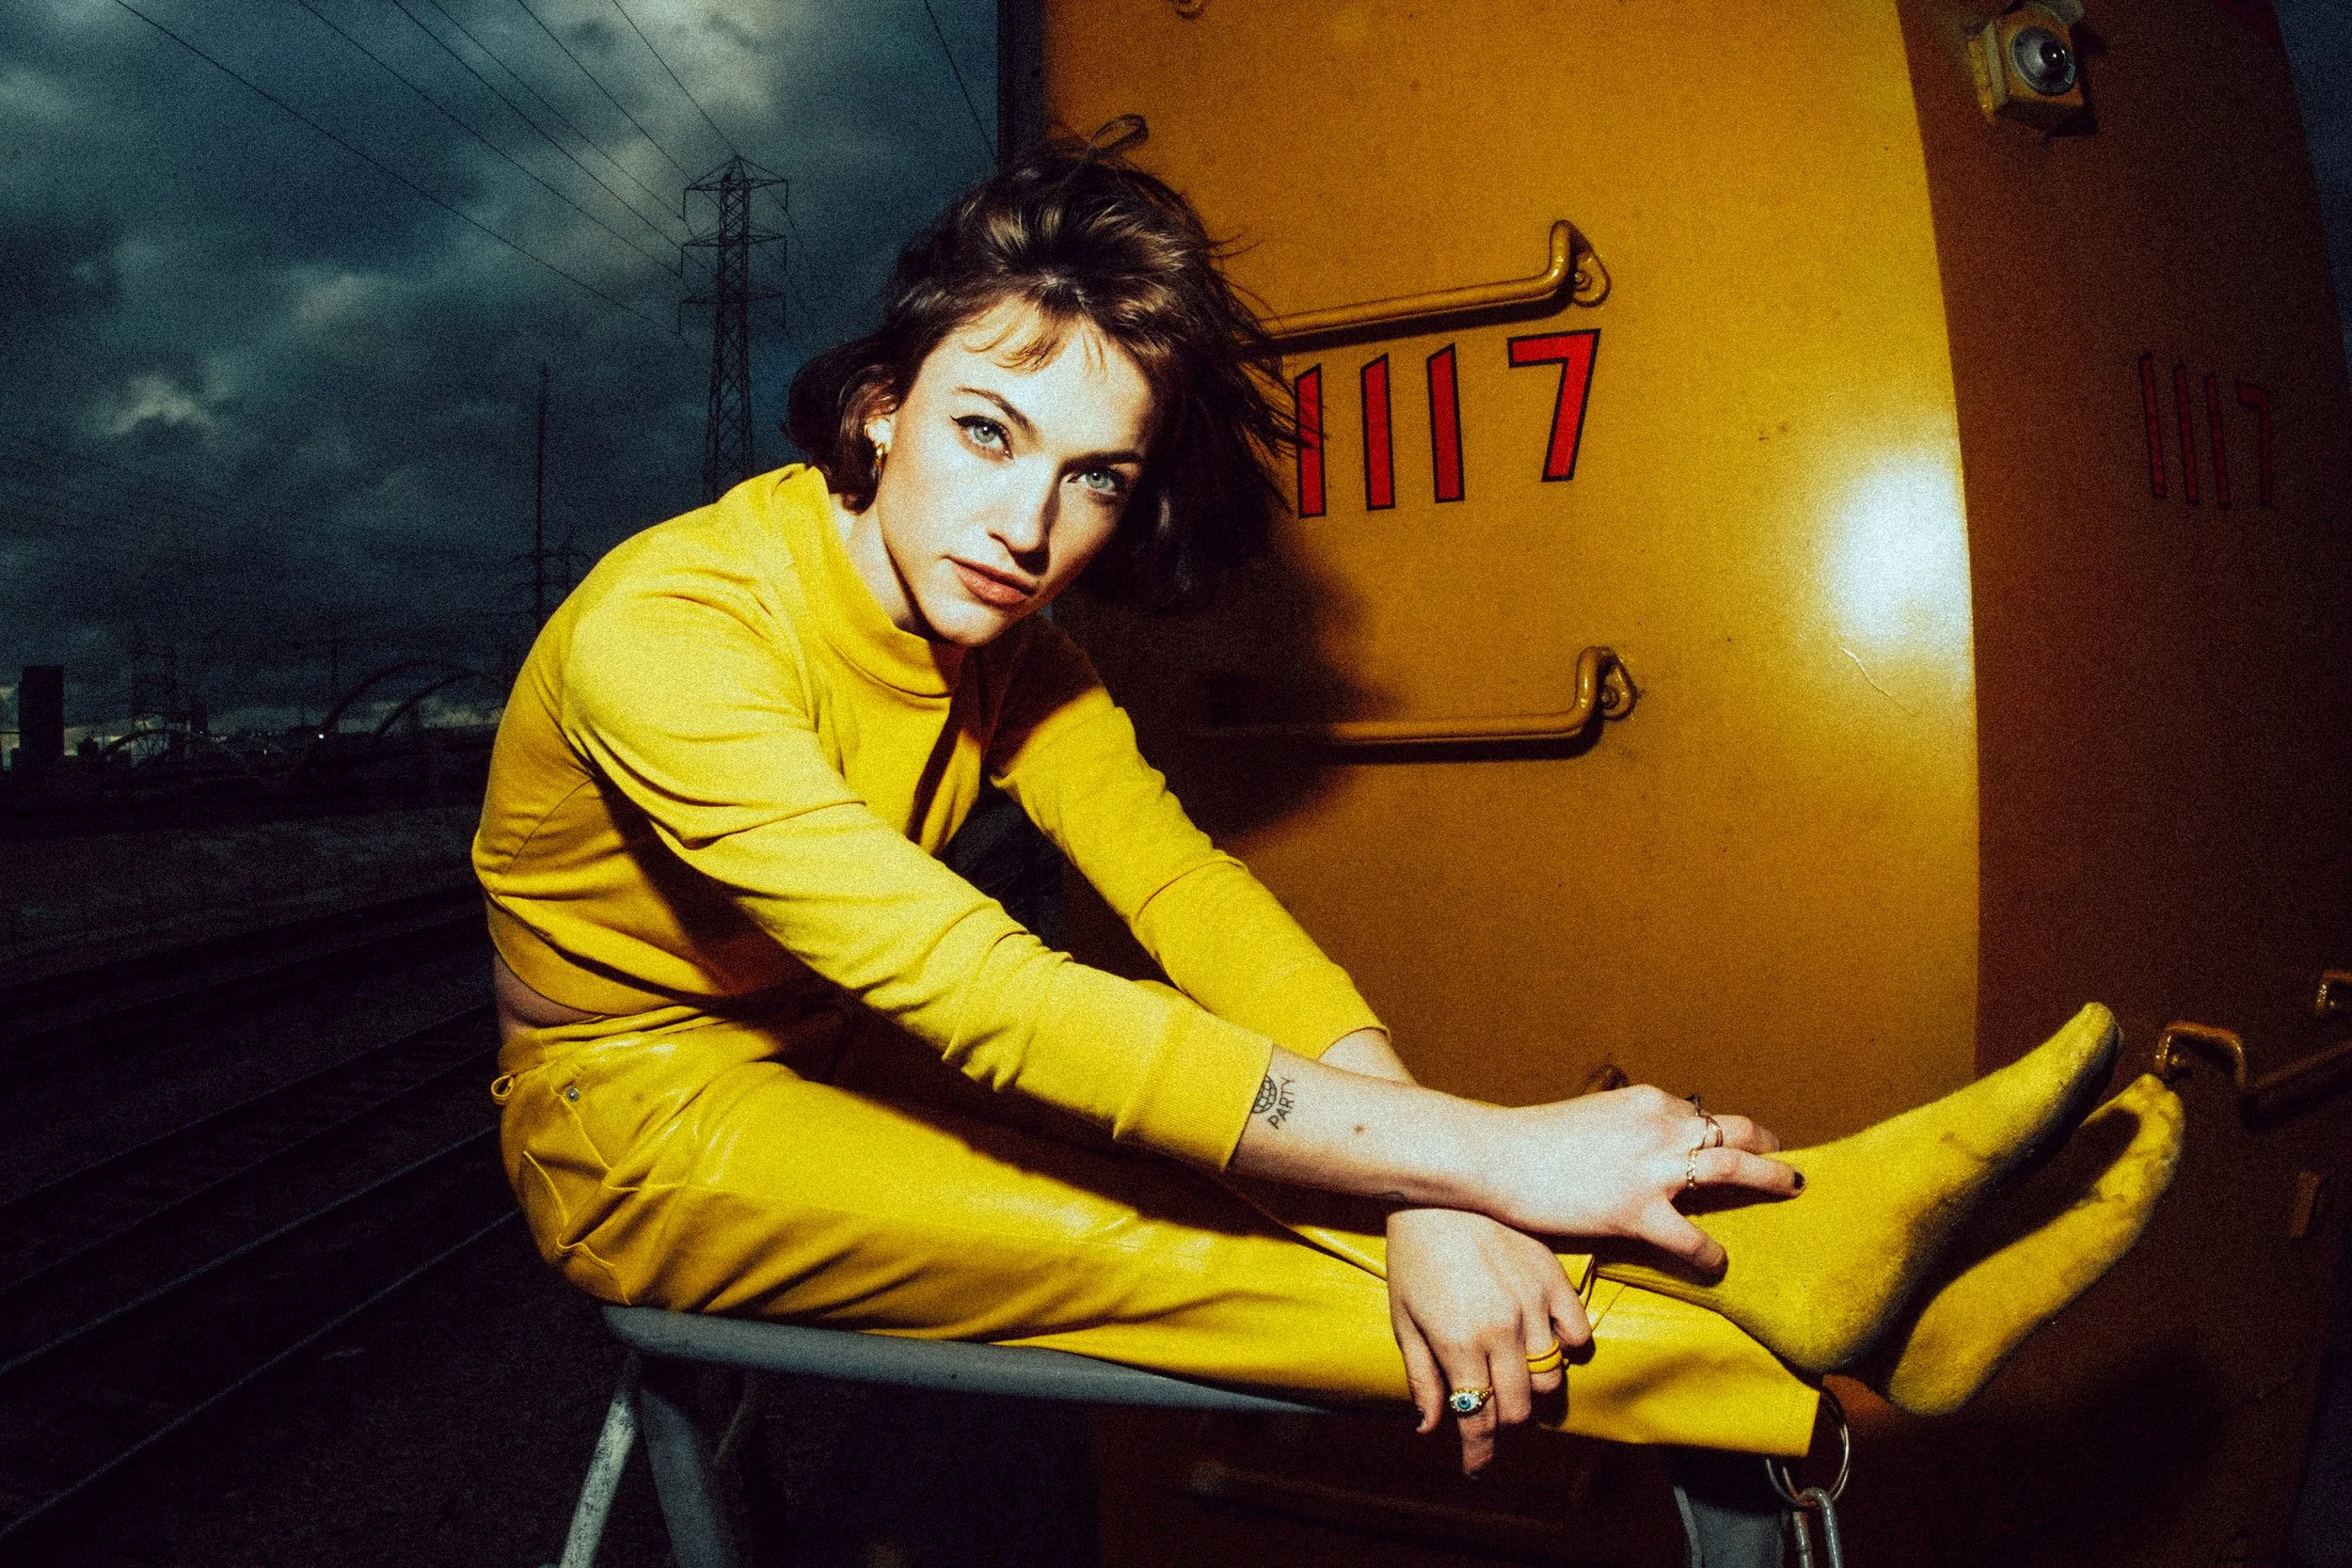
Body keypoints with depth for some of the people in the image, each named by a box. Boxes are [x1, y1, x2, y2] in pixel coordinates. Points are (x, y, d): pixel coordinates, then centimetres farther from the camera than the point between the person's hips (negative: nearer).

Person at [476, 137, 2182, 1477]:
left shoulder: (1003, 635, -7)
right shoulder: (668, 630, -30)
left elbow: (1185, 886, -17)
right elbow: (985, 996, -39)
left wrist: (1424, 1188, -33)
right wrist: (1486, 1153, -40)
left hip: (828, 1069, 5)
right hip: (641, 1126, -5)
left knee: (1235, 1154, -20)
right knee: (1121, 1226, -29)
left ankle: (1774, 1250, -21)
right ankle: (1761, 1309, -30)